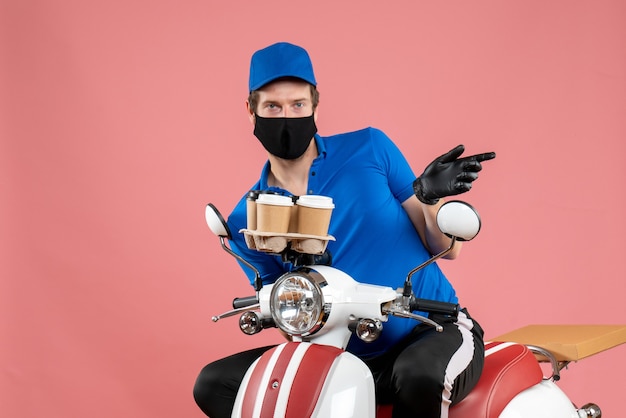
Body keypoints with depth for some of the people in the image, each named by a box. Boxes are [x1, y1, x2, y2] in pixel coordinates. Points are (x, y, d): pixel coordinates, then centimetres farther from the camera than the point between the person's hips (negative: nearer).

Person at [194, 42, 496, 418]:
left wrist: (431, 197, -20)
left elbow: (446, 247, 0)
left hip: (438, 330, -3)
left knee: (418, 375, -39)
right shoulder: (247, 221, 1)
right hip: (346, 358, 4)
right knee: (214, 385, -8)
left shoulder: (369, 149, -4)